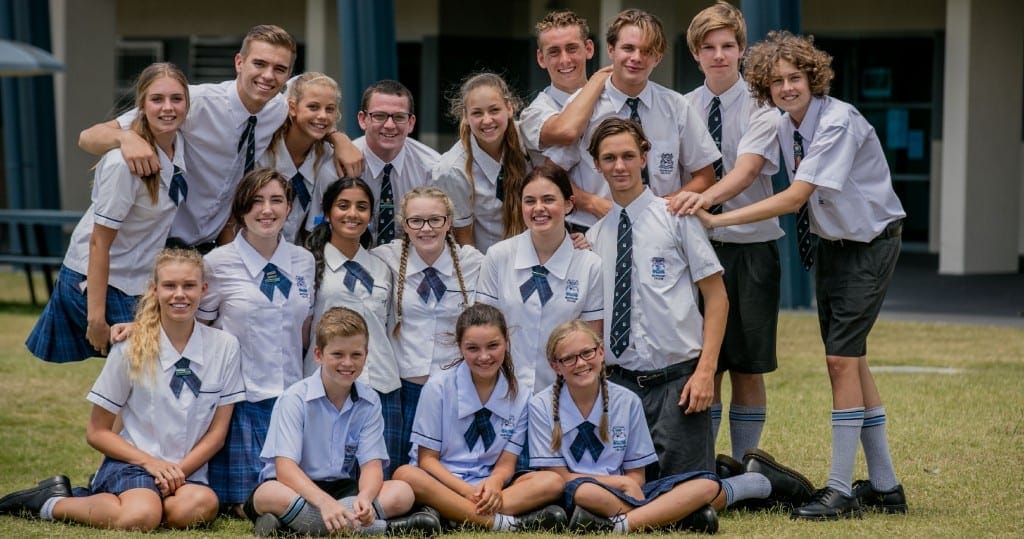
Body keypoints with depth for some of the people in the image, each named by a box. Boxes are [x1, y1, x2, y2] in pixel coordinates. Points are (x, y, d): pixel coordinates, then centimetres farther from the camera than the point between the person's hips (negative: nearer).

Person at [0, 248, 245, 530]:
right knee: (140, 517, -39)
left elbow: (217, 431, 5)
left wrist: (179, 470, -10)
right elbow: (97, 432, 3)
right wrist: (150, 463, -11)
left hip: (188, 471, 4)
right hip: (131, 465, -4)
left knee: (203, 504, -35)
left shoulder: (224, 346, 2)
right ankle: (53, 504, -9)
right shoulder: (131, 349, -3)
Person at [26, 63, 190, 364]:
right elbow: (99, 242, -22)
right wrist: (97, 318, -21)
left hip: (140, 281, 7)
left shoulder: (180, 145, -5)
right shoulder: (123, 164, -26)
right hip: (95, 280, -7)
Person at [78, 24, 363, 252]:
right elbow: (89, 137, -21)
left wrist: (339, 138, 0)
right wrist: (127, 138, -44)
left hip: (211, 247, 5)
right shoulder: (196, 102, -20)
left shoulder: (281, 110, -4)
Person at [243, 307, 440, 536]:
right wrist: (324, 502, -38)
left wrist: (364, 498, -30)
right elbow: (284, 467, -21)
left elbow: (371, 464, -5)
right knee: (269, 495, -38)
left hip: (343, 489, 5)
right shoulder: (295, 399, -11)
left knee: (402, 493, -22)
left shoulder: (369, 402, 2)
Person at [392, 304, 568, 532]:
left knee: (552, 482, -21)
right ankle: (498, 522, -39)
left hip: (489, 488, 3)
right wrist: (467, 491, -20)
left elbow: (506, 462, 3)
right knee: (405, 475, -36)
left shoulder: (517, 396, 5)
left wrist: (494, 483, -22)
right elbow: (427, 458, -4)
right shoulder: (438, 387, -3)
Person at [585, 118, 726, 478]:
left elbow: (717, 298, -3)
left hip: (676, 379, -4)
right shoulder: (595, 236, 12)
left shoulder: (676, 217, -1)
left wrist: (706, 370, -11)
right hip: (621, 380, 4)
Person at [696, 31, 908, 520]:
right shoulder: (785, 126, -1)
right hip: (829, 241, 8)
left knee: (842, 357, -12)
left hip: (870, 241, -8)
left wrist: (717, 220, -30)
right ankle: (884, 485, 18)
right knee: (849, 359, 9)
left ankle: (841, 490, -7)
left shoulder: (838, 122, -25)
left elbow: (794, 198, -29)